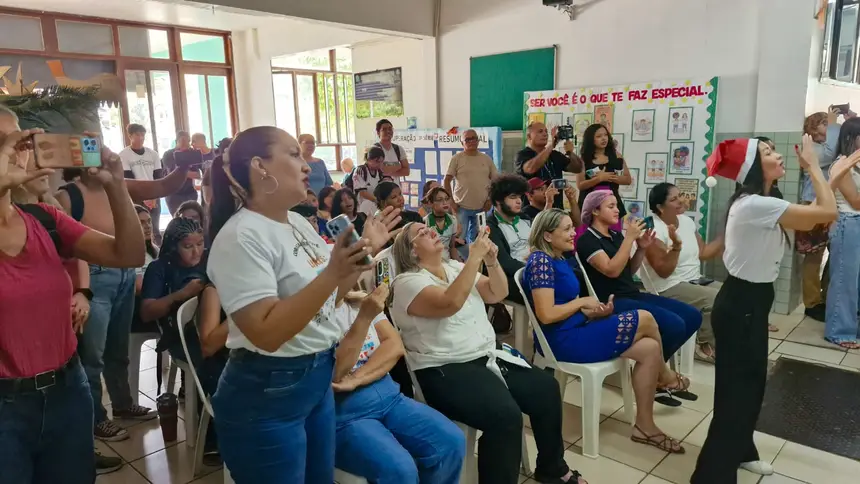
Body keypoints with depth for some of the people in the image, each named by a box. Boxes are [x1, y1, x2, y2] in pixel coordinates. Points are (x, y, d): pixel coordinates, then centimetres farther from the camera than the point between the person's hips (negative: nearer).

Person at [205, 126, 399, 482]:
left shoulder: (299, 223, 6)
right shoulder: (241, 237, -20)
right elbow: (266, 333, -27)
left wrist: (368, 249, 6)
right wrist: (332, 272, -33)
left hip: (318, 380, 8)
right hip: (267, 395, -8)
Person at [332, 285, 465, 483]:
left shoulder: (361, 302, 11)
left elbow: (395, 346, 0)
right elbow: (335, 374, -19)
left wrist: (357, 379, -16)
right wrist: (365, 316, -25)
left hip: (388, 396, 6)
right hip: (345, 413, -6)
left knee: (452, 441, -14)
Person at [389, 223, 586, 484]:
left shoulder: (455, 267, 13)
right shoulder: (407, 282, -11)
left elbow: (498, 294, 11)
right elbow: (450, 303, -27)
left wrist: (491, 260, -6)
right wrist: (475, 257, -24)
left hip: (487, 356, 8)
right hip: (445, 371, -8)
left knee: (545, 387, -1)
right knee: (505, 414, -29)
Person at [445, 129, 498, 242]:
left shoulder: (487, 159, 7)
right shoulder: (456, 158, -2)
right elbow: (447, 181, -3)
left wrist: (490, 200, 3)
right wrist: (451, 203, -8)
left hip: (482, 207, 3)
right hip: (462, 207, -3)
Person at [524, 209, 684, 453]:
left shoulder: (561, 259, 14)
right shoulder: (541, 261, -17)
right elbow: (546, 314, -24)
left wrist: (595, 310, -4)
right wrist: (583, 301, -11)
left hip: (575, 330, 10)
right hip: (563, 340, -10)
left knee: (649, 348, -2)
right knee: (645, 319, -10)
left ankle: (644, 426, 7)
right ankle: (665, 374, 21)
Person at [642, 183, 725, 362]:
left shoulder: (687, 221, 6)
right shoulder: (654, 230, -19)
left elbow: (703, 253, 14)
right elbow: (664, 271, -22)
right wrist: (676, 246, -34)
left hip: (696, 280, 9)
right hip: (670, 288, -8)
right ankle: (704, 344, -1)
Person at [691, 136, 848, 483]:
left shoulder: (758, 203, 9)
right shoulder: (754, 205, -23)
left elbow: (810, 218, 14)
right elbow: (828, 213, -23)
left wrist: (833, 177, 13)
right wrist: (812, 166, -11)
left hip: (751, 301, 10)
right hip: (740, 305, -10)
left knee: (752, 381, 21)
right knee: (736, 388, -3)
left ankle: (738, 451, 40)